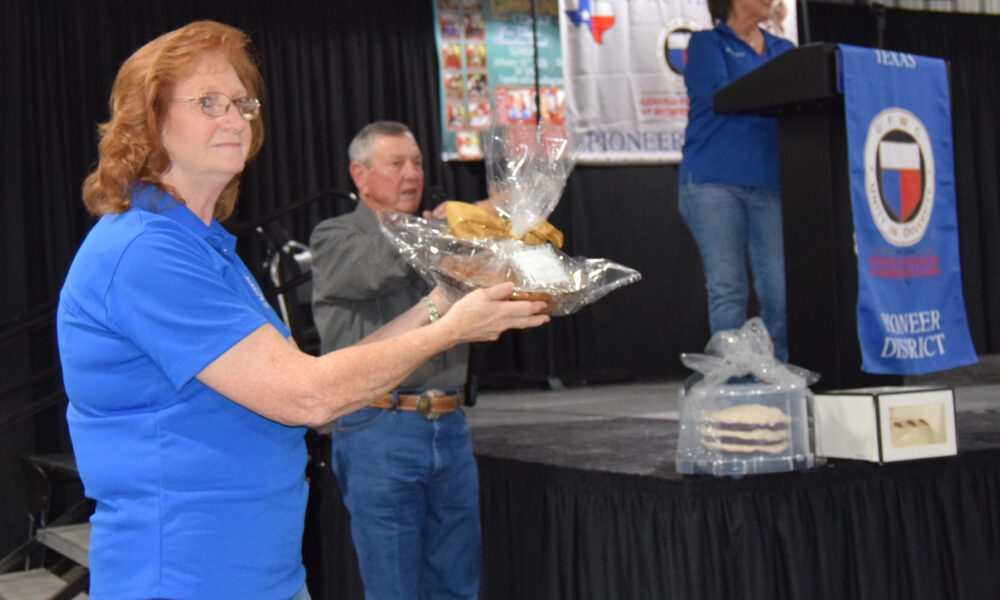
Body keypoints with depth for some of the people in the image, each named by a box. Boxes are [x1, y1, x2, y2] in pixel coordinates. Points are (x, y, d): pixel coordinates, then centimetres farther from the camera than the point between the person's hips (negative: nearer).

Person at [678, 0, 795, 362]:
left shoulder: (783, 50, 23)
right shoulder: (707, 43, 8)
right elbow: (719, 95, -8)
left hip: (769, 185, 4)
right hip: (714, 182, -4)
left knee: (780, 289, -5)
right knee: (727, 287, -6)